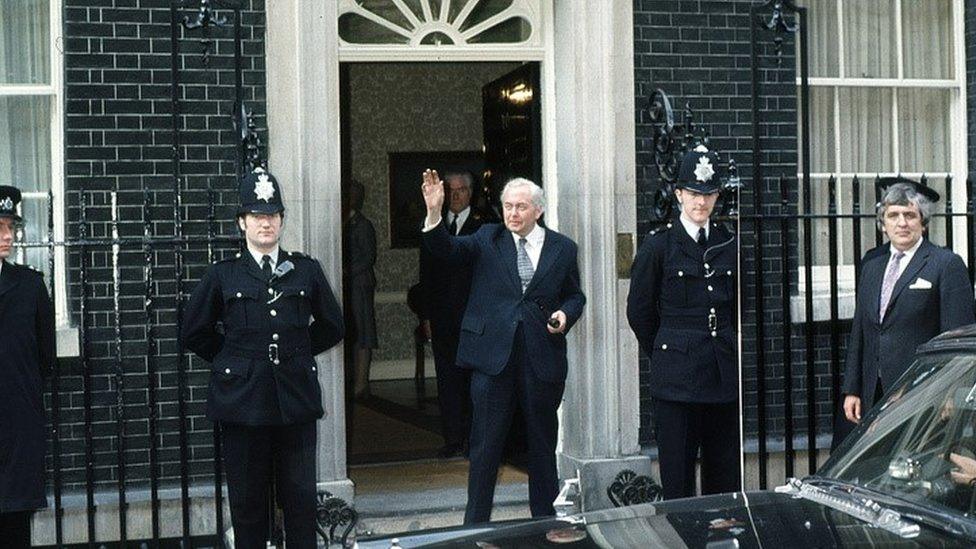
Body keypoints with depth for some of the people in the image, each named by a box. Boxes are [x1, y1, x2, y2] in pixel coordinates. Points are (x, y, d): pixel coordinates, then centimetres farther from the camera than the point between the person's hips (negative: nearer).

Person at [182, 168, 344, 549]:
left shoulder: (306, 270, 7)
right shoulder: (222, 276, 3)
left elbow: (332, 325, 17)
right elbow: (194, 332, 11)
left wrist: (297, 352, 12)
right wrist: (230, 359, 7)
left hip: (295, 399, 1)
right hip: (243, 399, -1)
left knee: (300, 496, 3)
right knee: (247, 500, 5)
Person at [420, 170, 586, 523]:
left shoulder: (562, 248, 6)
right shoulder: (488, 240, 4)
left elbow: (575, 295, 15)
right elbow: (448, 250, -12)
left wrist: (566, 314, -6)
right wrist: (434, 213, -28)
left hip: (542, 359, 1)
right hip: (493, 356, -1)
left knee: (543, 444, 12)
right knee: (485, 444, 2)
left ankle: (545, 520, 24)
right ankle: (475, 524, 10)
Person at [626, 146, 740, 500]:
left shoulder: (729, 244, 10)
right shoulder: (658, 246, -2)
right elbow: (639, 312, 4)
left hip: (724, 374, 4)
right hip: (675, 378, -4)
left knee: (725, 477, 8)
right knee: (677, 479, -1)